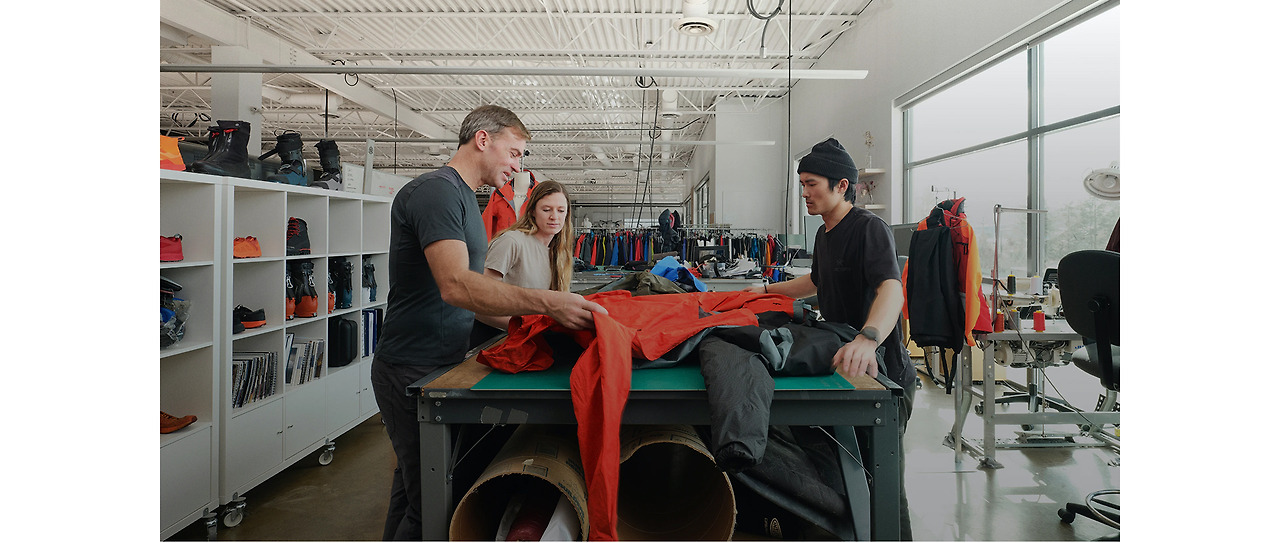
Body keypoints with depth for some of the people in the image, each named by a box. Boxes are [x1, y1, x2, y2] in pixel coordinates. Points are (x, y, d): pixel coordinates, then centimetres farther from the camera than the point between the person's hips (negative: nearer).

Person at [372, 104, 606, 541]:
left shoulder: (463, 197, 17)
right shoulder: (435, 190, -15)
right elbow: (455, 286, -30)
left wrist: (528, 320, 12)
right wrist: (546, 303, -37)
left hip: (441, 364, 10)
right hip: (413, 370, -9)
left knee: (413, 489, 18)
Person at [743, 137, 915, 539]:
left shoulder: (869, 227, -17)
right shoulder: (824, 235, 12)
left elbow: (892, 288, -35)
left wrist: (868, 339, -53)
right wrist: (767, 290, 30)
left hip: (880, 370, -9)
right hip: (841, 365, 9)